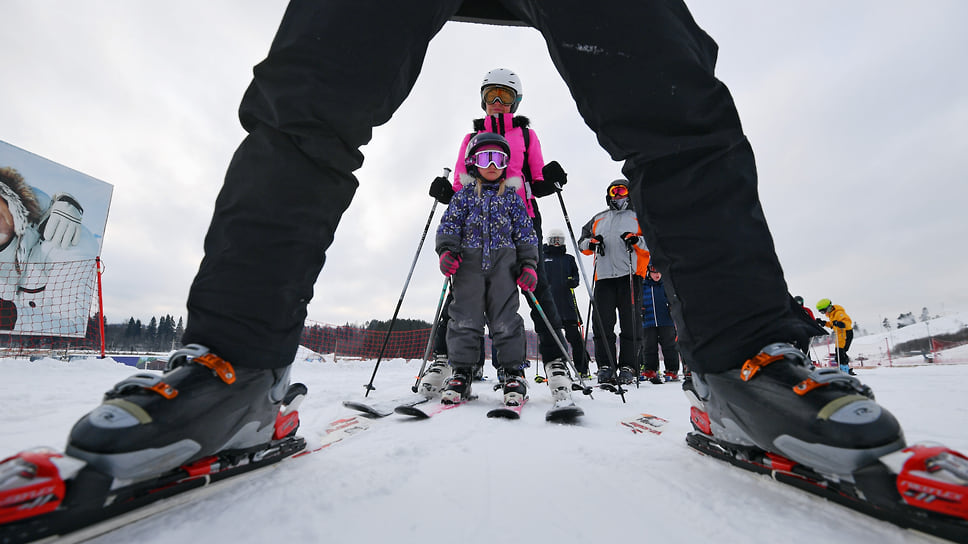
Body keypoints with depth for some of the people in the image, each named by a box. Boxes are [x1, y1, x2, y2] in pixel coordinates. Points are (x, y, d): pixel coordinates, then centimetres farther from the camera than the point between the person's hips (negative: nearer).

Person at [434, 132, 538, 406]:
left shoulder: (511, 197, 15)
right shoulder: (464, 195, 14)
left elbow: (526, 233, 12)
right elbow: (449, 226, 7)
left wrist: (529, 264, 0)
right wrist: (447, 250, -11)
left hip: (503, 263, 0)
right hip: (469, 263, 0)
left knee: (505, 319, -3)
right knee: (465, 319, -3)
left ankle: (514, 373, 6)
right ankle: (461, 372, 6)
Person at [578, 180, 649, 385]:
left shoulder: (639, 218, 18)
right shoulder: (597, 220, 26)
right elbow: (581, 242, 25)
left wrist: (637, 240, -10)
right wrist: (590, 242, 3)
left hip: (630, 276, -2)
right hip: (604, 276, 2)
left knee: (630, 323, -4)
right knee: (602, 322, -4)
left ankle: (628, 367, 2)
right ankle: (605, 365, 1)